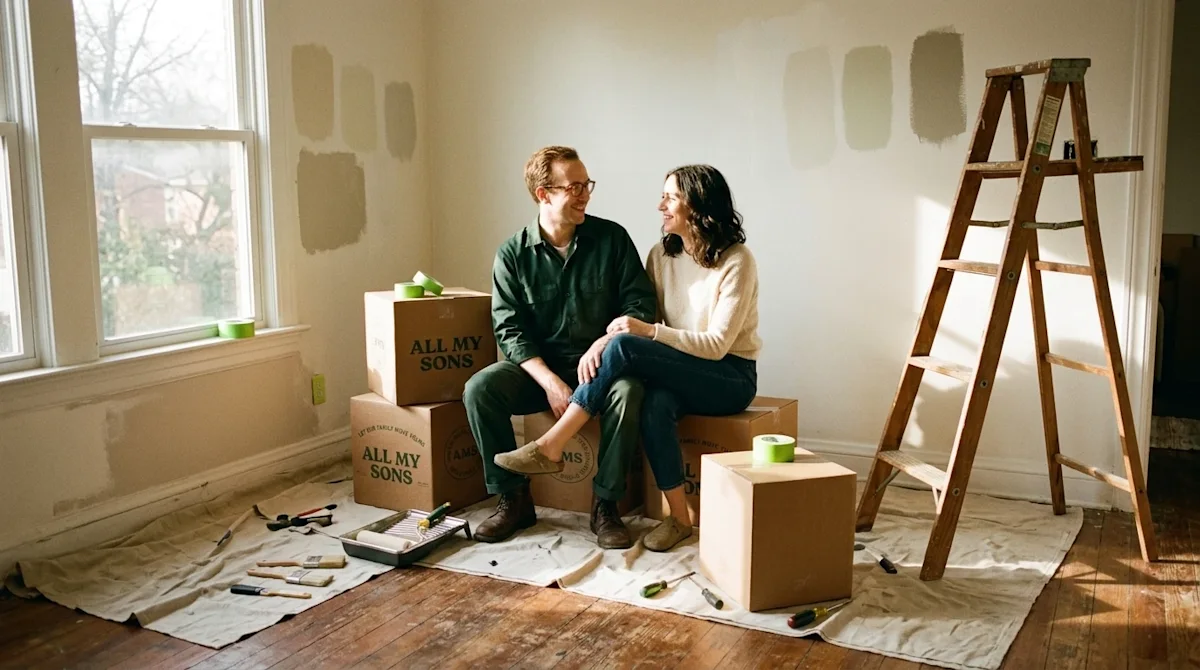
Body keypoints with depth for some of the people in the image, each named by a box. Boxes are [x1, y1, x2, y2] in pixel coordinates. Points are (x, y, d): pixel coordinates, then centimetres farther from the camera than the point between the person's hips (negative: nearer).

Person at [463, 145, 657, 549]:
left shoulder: (612, 238, -2)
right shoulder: (513, 254, -2)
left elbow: (641, 305, -3)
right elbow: (509, 330, -7)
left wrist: (605, 341, -23)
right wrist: (550, 382, -21)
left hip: (599, 364, -1)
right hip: (538, 366, 1)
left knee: (628, 392, -34)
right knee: (479, 388, -25)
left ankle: (605, 505, -18)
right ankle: (513, 499, -10)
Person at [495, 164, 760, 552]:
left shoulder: (736, 261, -12)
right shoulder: (661, 254, 7)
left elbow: (716, 345, -17)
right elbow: (647, 319, 5)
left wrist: (648, 332, -27)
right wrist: (600, 347, -16)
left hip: (730, 376, -5)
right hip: (679, 372, 5)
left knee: (625, 347, -29)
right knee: (656, 402, -35)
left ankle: (550, 448, -22)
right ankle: (679, 518, -22)